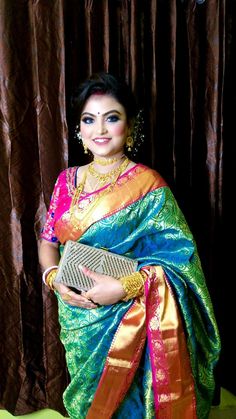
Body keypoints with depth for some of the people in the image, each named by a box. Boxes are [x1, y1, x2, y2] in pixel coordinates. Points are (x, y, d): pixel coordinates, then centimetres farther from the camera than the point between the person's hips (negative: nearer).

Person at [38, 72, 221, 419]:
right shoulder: (67, 181, 1)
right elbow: (48, 240, 6)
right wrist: (53, 277, -13)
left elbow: (180, 258, -17)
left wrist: (124, 287, -28)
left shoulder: (148, 185, -14)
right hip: (76, 321, 5)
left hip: (126, 323, -4)